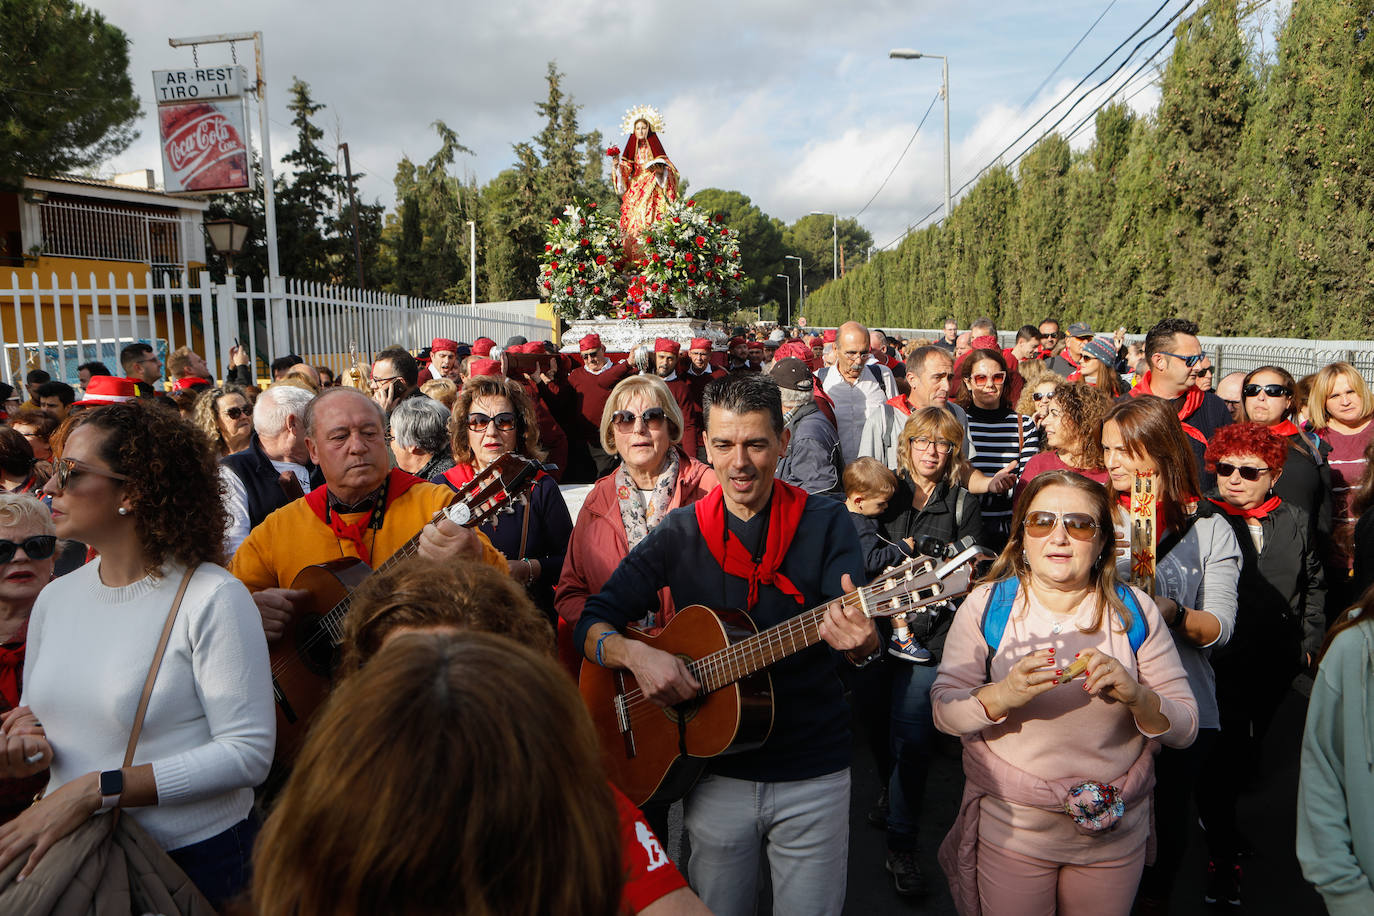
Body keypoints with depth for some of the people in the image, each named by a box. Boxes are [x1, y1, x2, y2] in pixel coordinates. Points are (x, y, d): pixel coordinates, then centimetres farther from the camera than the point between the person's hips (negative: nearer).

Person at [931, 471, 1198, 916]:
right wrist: (1001, 696, -30)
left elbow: (1186, 727, -5)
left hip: (1114, 834, 2)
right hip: (1010, 828, -1)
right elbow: (943, 710, -11)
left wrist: (1136, 696, -25)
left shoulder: (1134, 610, -4)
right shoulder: (986, 604, -7)